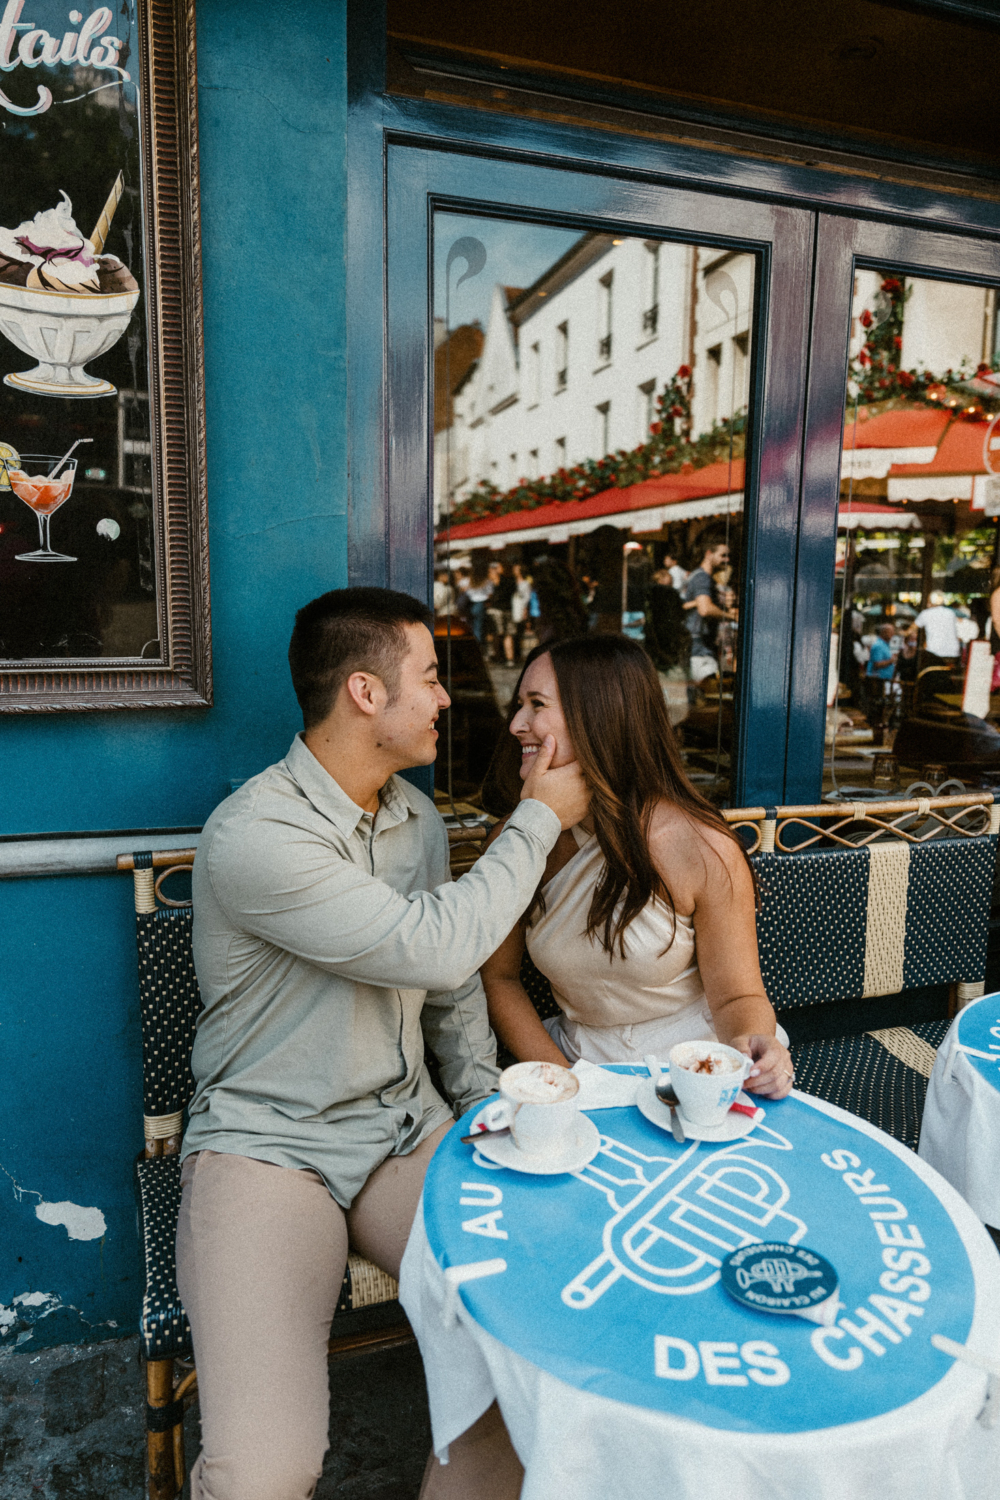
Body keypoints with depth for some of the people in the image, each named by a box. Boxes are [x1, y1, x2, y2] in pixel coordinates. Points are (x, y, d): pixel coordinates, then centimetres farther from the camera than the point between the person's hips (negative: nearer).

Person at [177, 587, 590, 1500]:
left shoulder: (418, 817, 6)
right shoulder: (254, 837, -21)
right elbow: (435, 946, -24)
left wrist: (488, 1106, 6)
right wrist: (540, 820, -14)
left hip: (406, 1126, 6)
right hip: (267, 1144, -5)